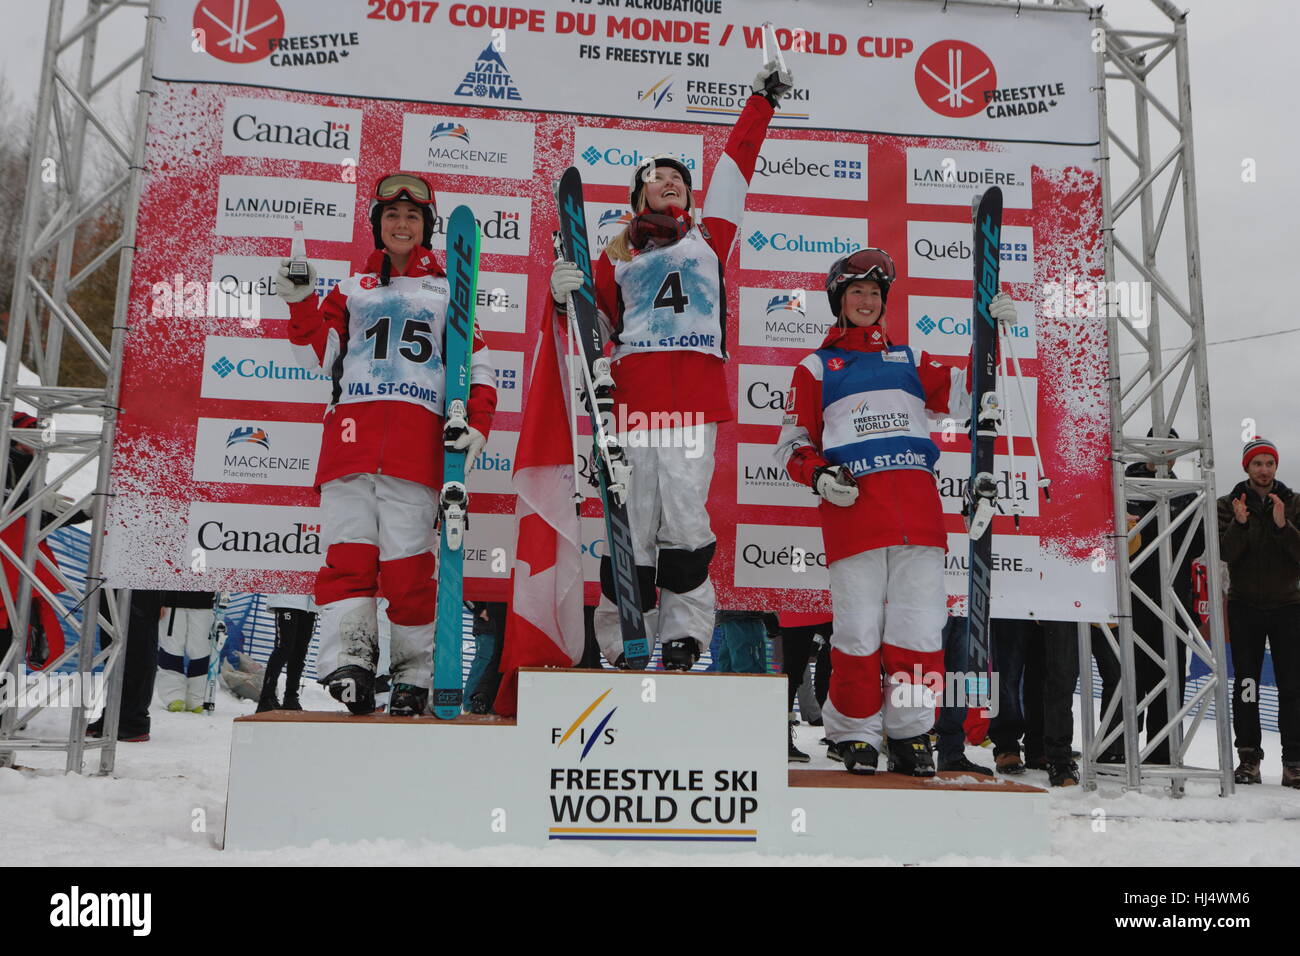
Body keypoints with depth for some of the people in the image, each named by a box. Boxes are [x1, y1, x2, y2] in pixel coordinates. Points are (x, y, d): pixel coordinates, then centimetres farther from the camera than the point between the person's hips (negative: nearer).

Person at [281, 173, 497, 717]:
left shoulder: (447, 291, 20)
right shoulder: (352, 288, 24)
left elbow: (477, 364, 14)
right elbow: (322, 353, 16)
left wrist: (475, 425, -1)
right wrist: (301, 304, 0)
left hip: (417, 435, -2)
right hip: (352, 428, 2)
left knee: (407, 558, -6)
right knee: (348, 547, -11)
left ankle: (415, 673, 4)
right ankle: (349, 657, -14)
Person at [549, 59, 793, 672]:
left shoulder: (709, 240, 23)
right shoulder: (617, 257, 22)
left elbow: (736, 166, 26)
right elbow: (597, 325, 16)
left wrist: (761, 103, 29)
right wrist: (569, 294, -2)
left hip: (694, 400, 0)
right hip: (633, 401, 0)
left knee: (685, 516, -7)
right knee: (632, 520, -3)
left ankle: (682, 642, 0)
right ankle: (626, 646, 4)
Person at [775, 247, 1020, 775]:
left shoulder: (909, 359, 25)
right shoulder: (815, 368, 16)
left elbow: (964, 394, 20)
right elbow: (792, 443, 12)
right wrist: (818, 475, -7)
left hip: (916, 507, 3)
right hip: (852, 506, -2)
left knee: (920, 628, -1)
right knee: (859, 629, -5)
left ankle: (910, 736, 12)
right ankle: (855, 735, 11)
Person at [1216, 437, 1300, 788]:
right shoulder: (1228, 505, 2)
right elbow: (1224, 552, -11)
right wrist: (1240, 524, -27)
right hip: (1244, 606, 0)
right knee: (1245, 685, 1)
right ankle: (1248, 758, 7)